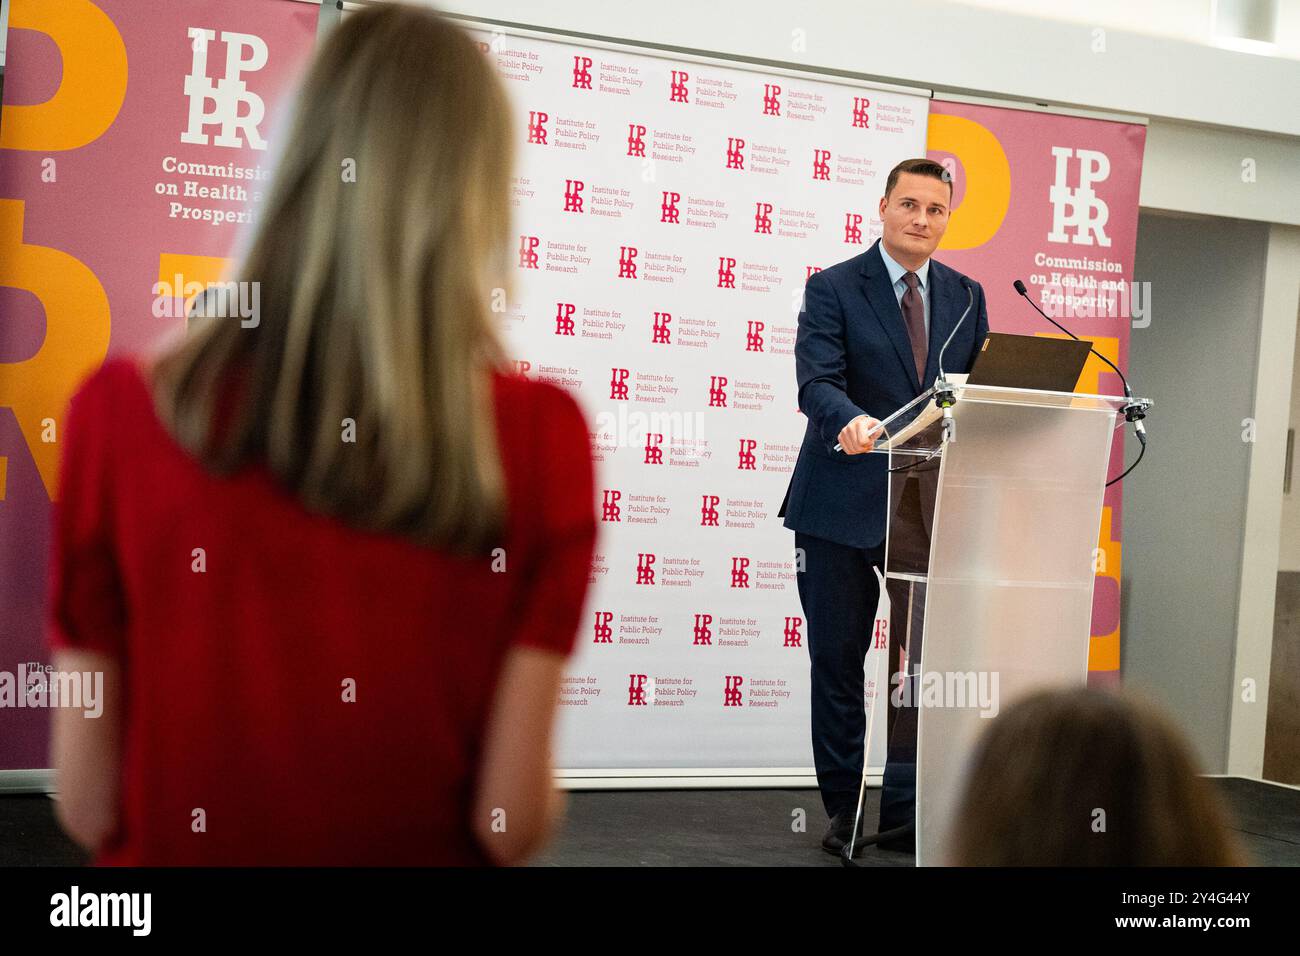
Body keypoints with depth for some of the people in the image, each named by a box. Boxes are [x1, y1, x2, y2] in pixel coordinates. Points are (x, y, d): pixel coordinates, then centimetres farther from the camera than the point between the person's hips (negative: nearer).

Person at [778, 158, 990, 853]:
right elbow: (817, 382, -16)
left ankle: (909, 808, 12)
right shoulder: (833, 288, -2)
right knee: (837, 663, 6)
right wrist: (849, 421, -36)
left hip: (933, 505, 3)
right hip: (843, 506, -3)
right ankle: (844, 809, 19)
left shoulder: (966, 296, 11)